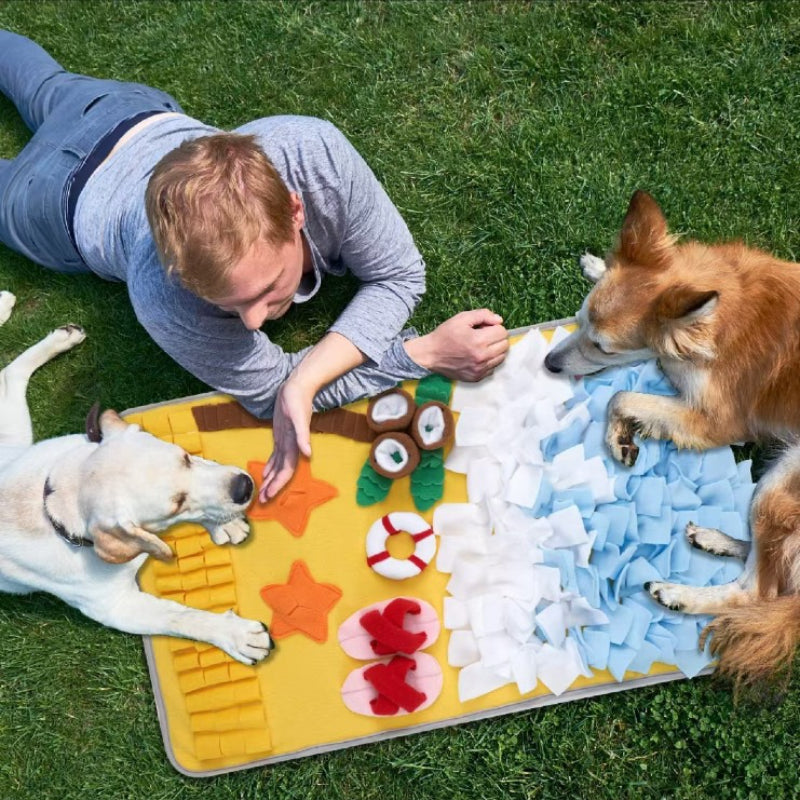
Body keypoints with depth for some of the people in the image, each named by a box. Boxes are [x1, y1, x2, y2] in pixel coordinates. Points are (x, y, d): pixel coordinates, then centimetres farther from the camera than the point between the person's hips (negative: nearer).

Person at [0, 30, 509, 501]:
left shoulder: (316, 153, -48)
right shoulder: (162, 297, -53)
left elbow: (398, 275, -35)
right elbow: (270, 386, -38)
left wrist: (304, 383, -49)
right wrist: (429, 354, -48)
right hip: (78, 189, -2)